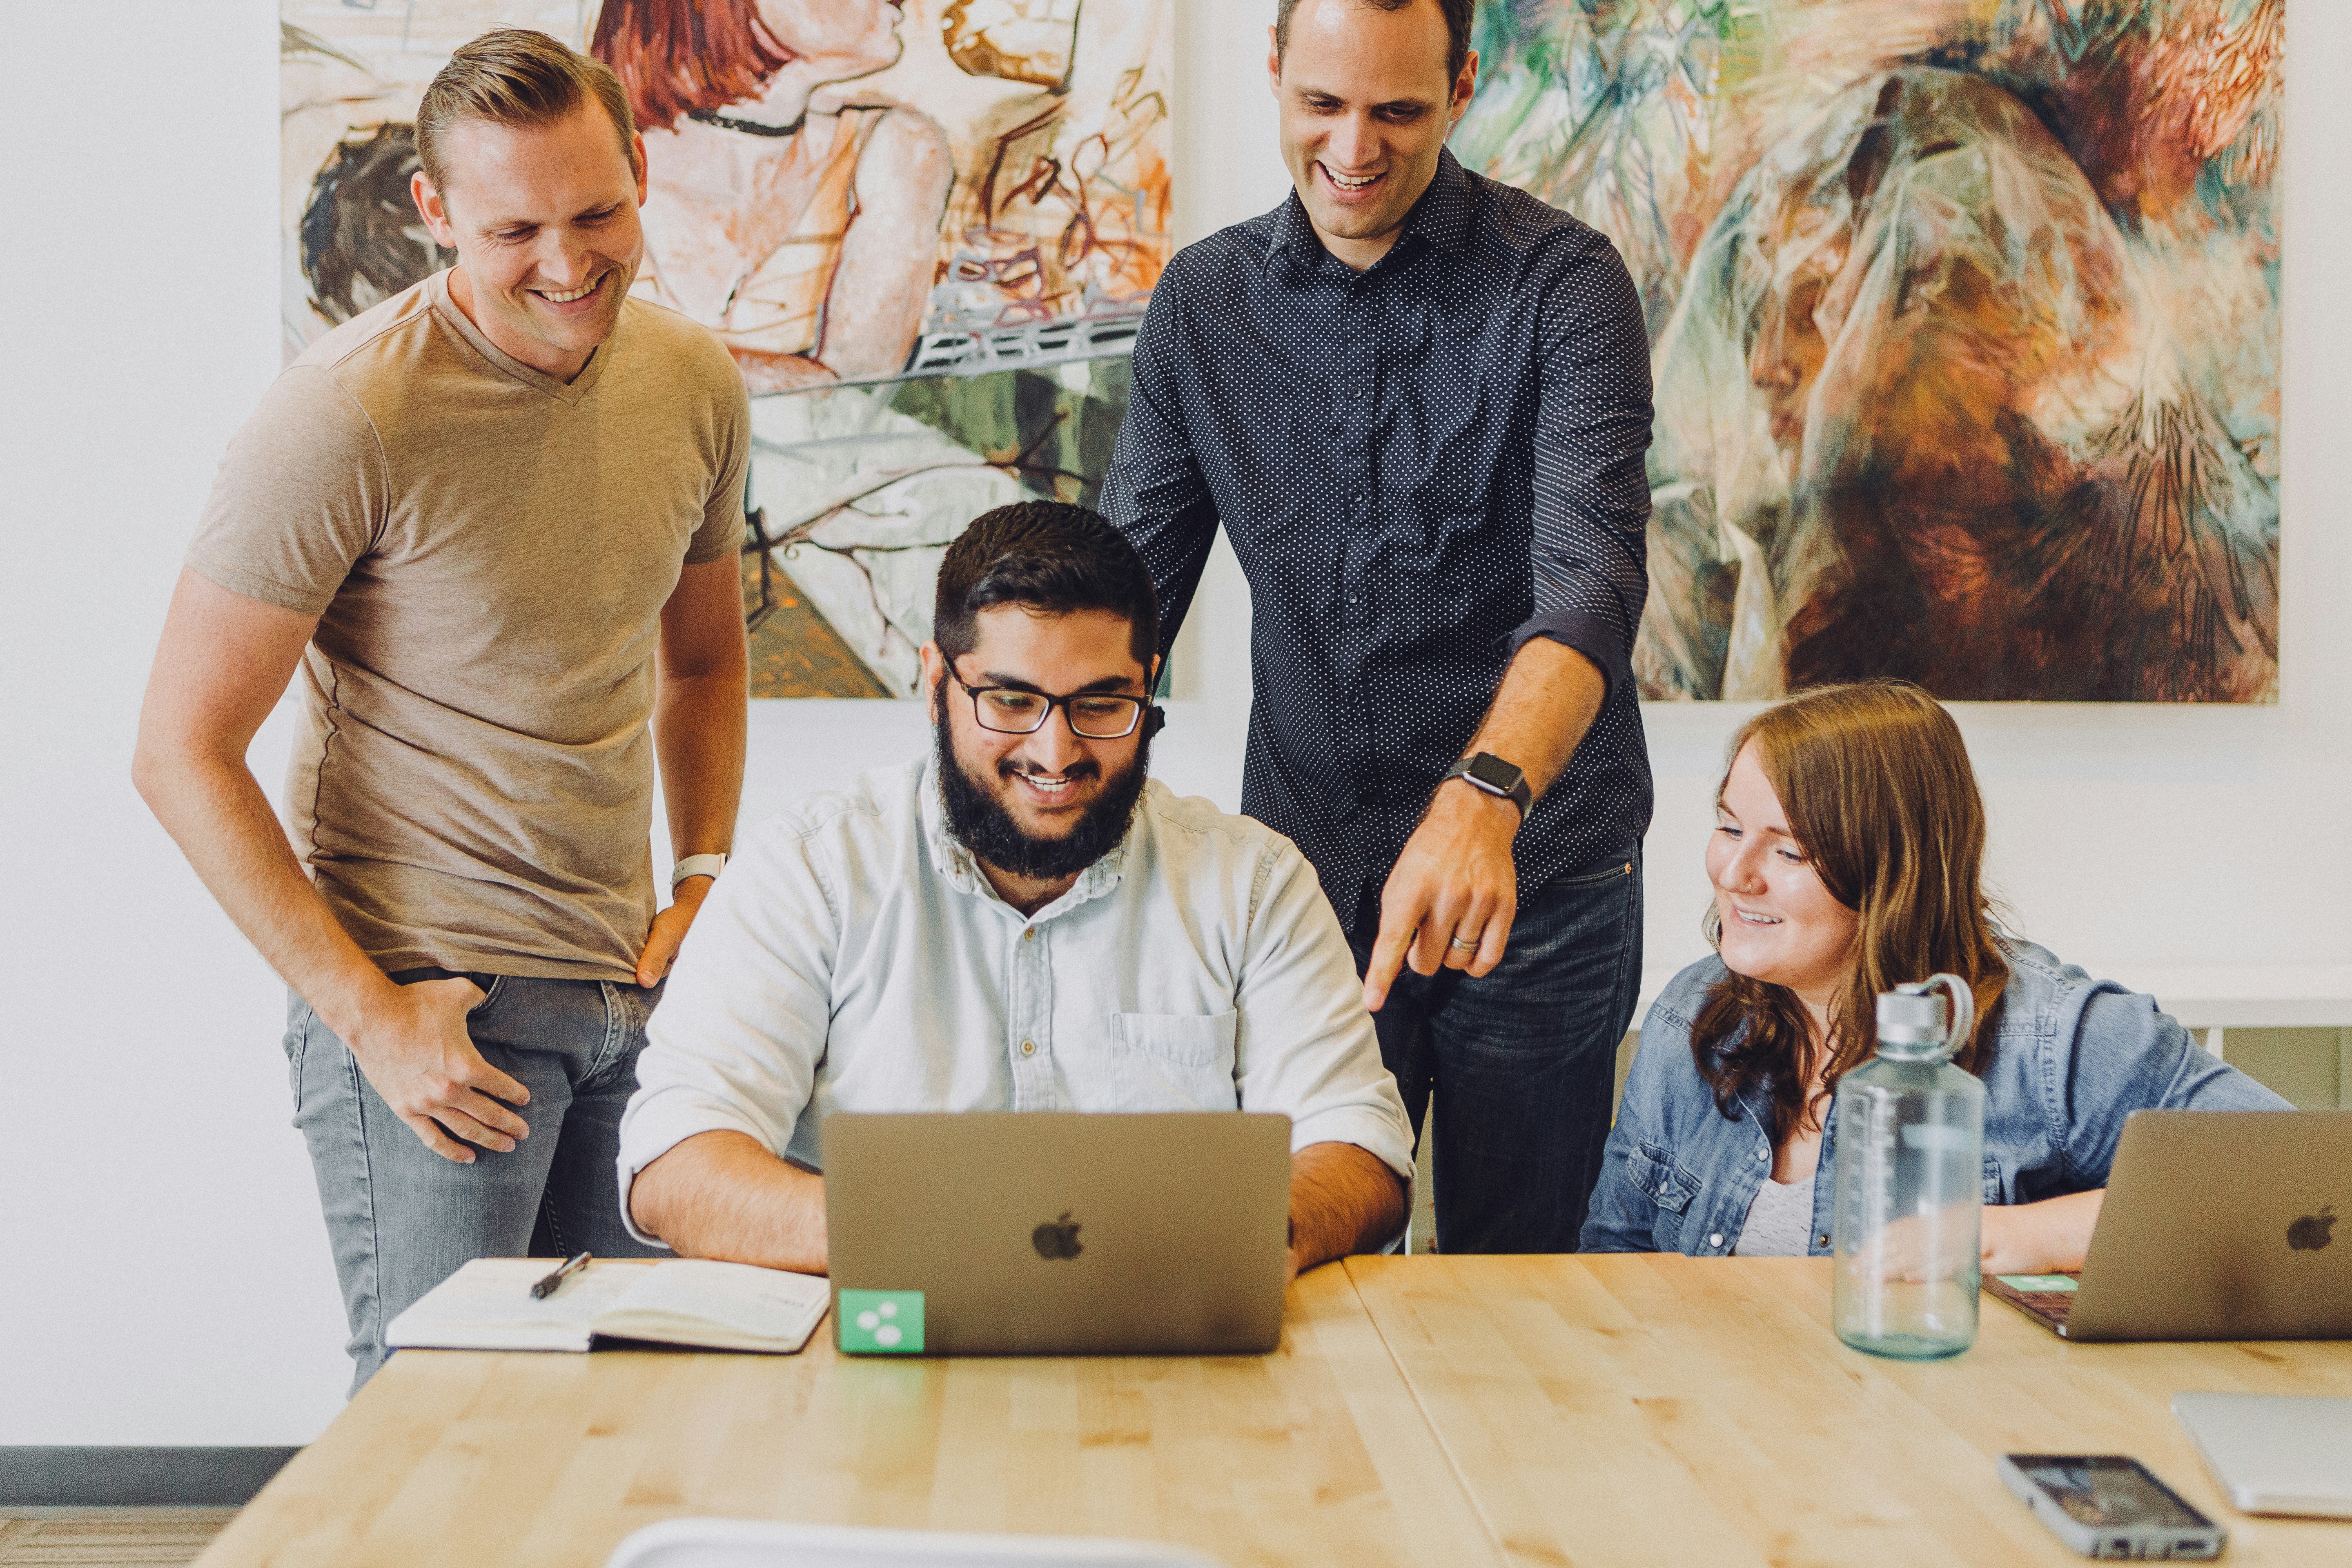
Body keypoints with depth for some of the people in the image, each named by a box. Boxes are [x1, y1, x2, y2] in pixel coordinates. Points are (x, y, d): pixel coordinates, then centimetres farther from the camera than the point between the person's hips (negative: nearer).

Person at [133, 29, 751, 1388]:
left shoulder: (697, 383, 4)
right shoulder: (347, 419, -14)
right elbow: (183, 754, -12)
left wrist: (706, 887, 7)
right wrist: (369, 1015, -15)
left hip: (633, 990, 6)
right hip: (425, 992, -6)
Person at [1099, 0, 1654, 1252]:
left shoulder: (1560, 287, -8)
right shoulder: (1201, 303, 4)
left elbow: (1590, 576, -22)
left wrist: (1484, 797, -39)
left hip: (1535, 879, -3)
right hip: (1303, 868, 3)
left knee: (1513, 1282, 9)